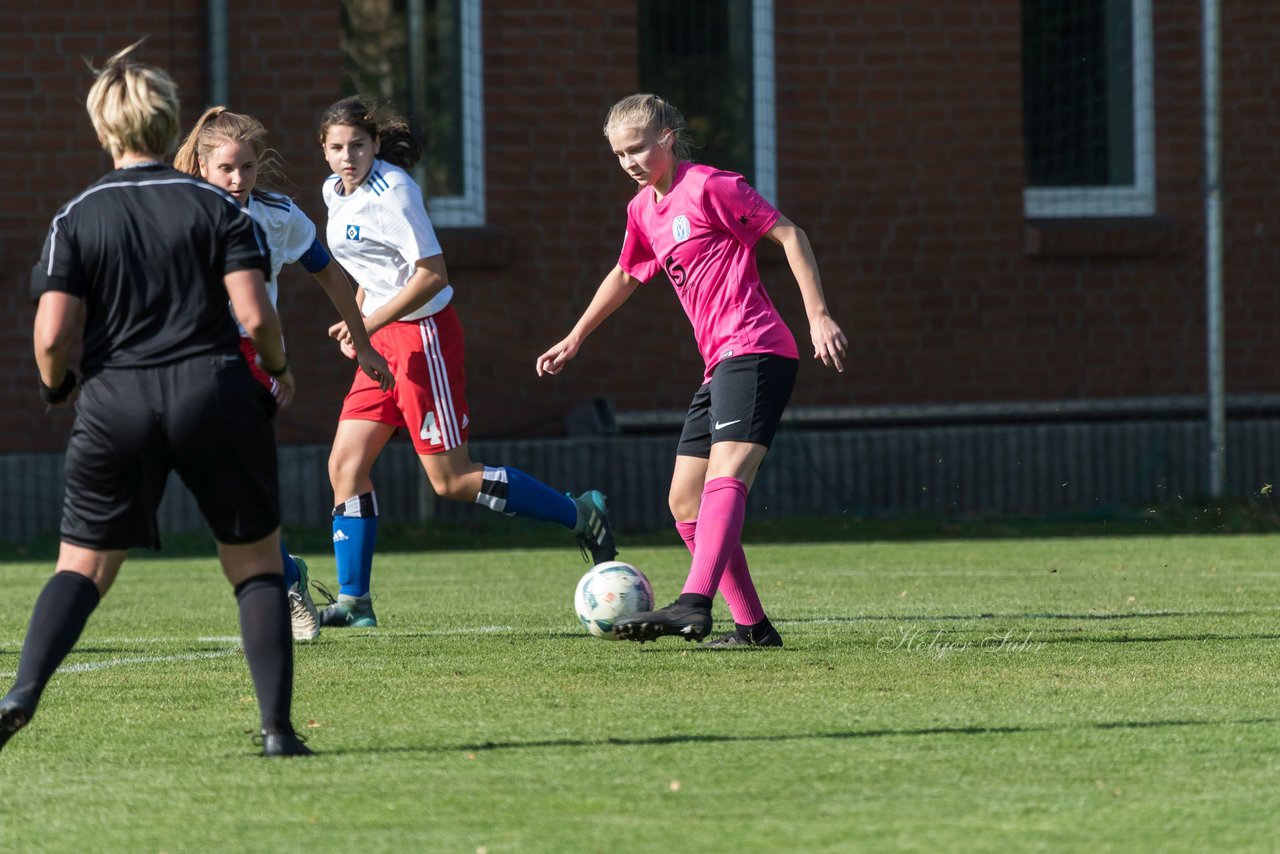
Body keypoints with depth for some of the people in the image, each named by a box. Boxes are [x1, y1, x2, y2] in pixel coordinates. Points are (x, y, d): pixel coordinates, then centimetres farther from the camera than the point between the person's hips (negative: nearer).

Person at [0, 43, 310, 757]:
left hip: (115, 404, 1)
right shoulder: (216, 208, 2)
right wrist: (280, 373, 13)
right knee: (256, 560, 9)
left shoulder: (76, 219, 3)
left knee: (84, 564, 11)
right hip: (216, 396, -1)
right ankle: (278, 727, 1)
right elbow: (256, 316, -7)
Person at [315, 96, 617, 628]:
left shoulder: (392, 191, -17)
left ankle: (580, 515, 5)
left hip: (423, 334, -9)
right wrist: (358, 317, 12)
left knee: (452, 480, -7)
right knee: (345, 466, 1)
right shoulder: (335, 192, 9)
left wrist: (370, 323, -22)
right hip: (384, 341, 9)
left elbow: (433, 273, -21)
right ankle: (353, 603, 6)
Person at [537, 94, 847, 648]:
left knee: (725, 473, -26)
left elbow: (789, 236, -6)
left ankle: (694, 604, -44)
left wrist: (818, 316, -11)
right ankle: (752, 625, 4)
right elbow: (624, 276, 36)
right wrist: (573, 341, 42)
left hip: (755, 350, -10)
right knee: (685, 500, 5)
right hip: (719, 366, 10)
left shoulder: (708, 186, -6)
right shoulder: (643, 210, 18)